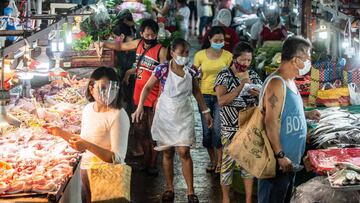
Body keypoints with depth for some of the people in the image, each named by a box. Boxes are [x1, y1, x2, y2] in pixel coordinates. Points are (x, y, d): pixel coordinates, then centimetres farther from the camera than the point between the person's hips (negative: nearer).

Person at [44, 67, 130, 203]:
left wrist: (88, 146, -32)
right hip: (85, 170, 6)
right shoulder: (88, 109, 0)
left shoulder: (118, 116, -21)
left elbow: (117, 159, -24)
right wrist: (61, 133, 6)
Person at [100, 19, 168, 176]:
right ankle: (146, 161, 26)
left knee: (152, 133, 2)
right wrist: (104, 44, 9)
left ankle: (152, 165, 13)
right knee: (140, 132, 13)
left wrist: (160, 99, -18)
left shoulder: (161, 50, -12)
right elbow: (121, 46, 23)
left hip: (154, 97, -6)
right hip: (139, 96, 6)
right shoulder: (138, 44, 6)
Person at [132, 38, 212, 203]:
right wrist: (140, 107, -19)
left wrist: (205, 112, 12)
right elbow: (147, 87, -6)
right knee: (167, 153, 8)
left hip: (184, 116, 1)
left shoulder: (190, 71, -3)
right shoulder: (162, 69, -12)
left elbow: (196, 91, 11)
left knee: (184, 152, -5)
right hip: (165, 115, -1)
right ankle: (169, 188, 23)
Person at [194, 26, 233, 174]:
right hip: (205, 95, 2)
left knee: (218, 129, -9)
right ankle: (212, 160, 24)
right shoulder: (200, 55, 0)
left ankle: (219, 161, 6)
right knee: (207, 130, 7)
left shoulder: (228, 56, -3)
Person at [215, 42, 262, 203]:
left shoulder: (253, 75, 4)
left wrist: (259, 94, -15)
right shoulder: (224, 75, -10)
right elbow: (221, 101, -22)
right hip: (231, 128, -4)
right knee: (228, 161, 4)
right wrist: (241, 86, -27)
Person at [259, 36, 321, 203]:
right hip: (279, 160, -10)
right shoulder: (277, 83, -19)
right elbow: (271, 122, -24)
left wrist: (307, 115, 12)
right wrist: (280, 156, -24)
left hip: (291, 159, 10)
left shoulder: (289, 81, 11)